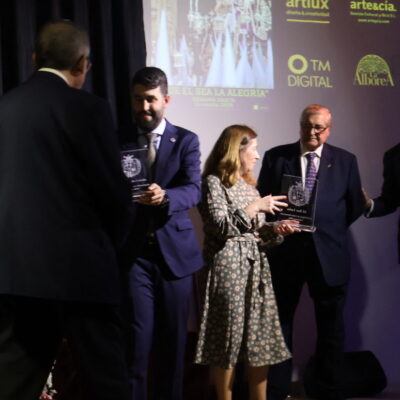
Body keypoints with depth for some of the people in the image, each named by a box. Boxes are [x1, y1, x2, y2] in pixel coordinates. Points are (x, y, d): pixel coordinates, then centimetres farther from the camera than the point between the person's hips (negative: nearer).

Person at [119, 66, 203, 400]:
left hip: (174, 250, 1)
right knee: (137, 337, -5)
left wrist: (164, 196, -30)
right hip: (133, 251, 0)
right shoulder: (119, 141, 7)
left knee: (173, 338, 9)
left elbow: (194, 191, -10)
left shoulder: (186, 141, 4)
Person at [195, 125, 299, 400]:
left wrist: (277, 230, -1)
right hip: (228, 268, -7)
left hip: (256, 267, 7)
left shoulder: (250, 186, 19)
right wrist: (255, 207, -12)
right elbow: (221, 226, -14)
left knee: (262, 341, 5)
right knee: (228, 340, -4)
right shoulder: (214, 181, -3)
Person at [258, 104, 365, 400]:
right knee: (279, 321, 6)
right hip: (286, 250, 0)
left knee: (331, 325, 9)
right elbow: (263, 199, 3)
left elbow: (355, 205, 8)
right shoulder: (276, 156, 4)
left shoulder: (345, 161, 5)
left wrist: (330, 231, 4)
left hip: (328, 253, 1)